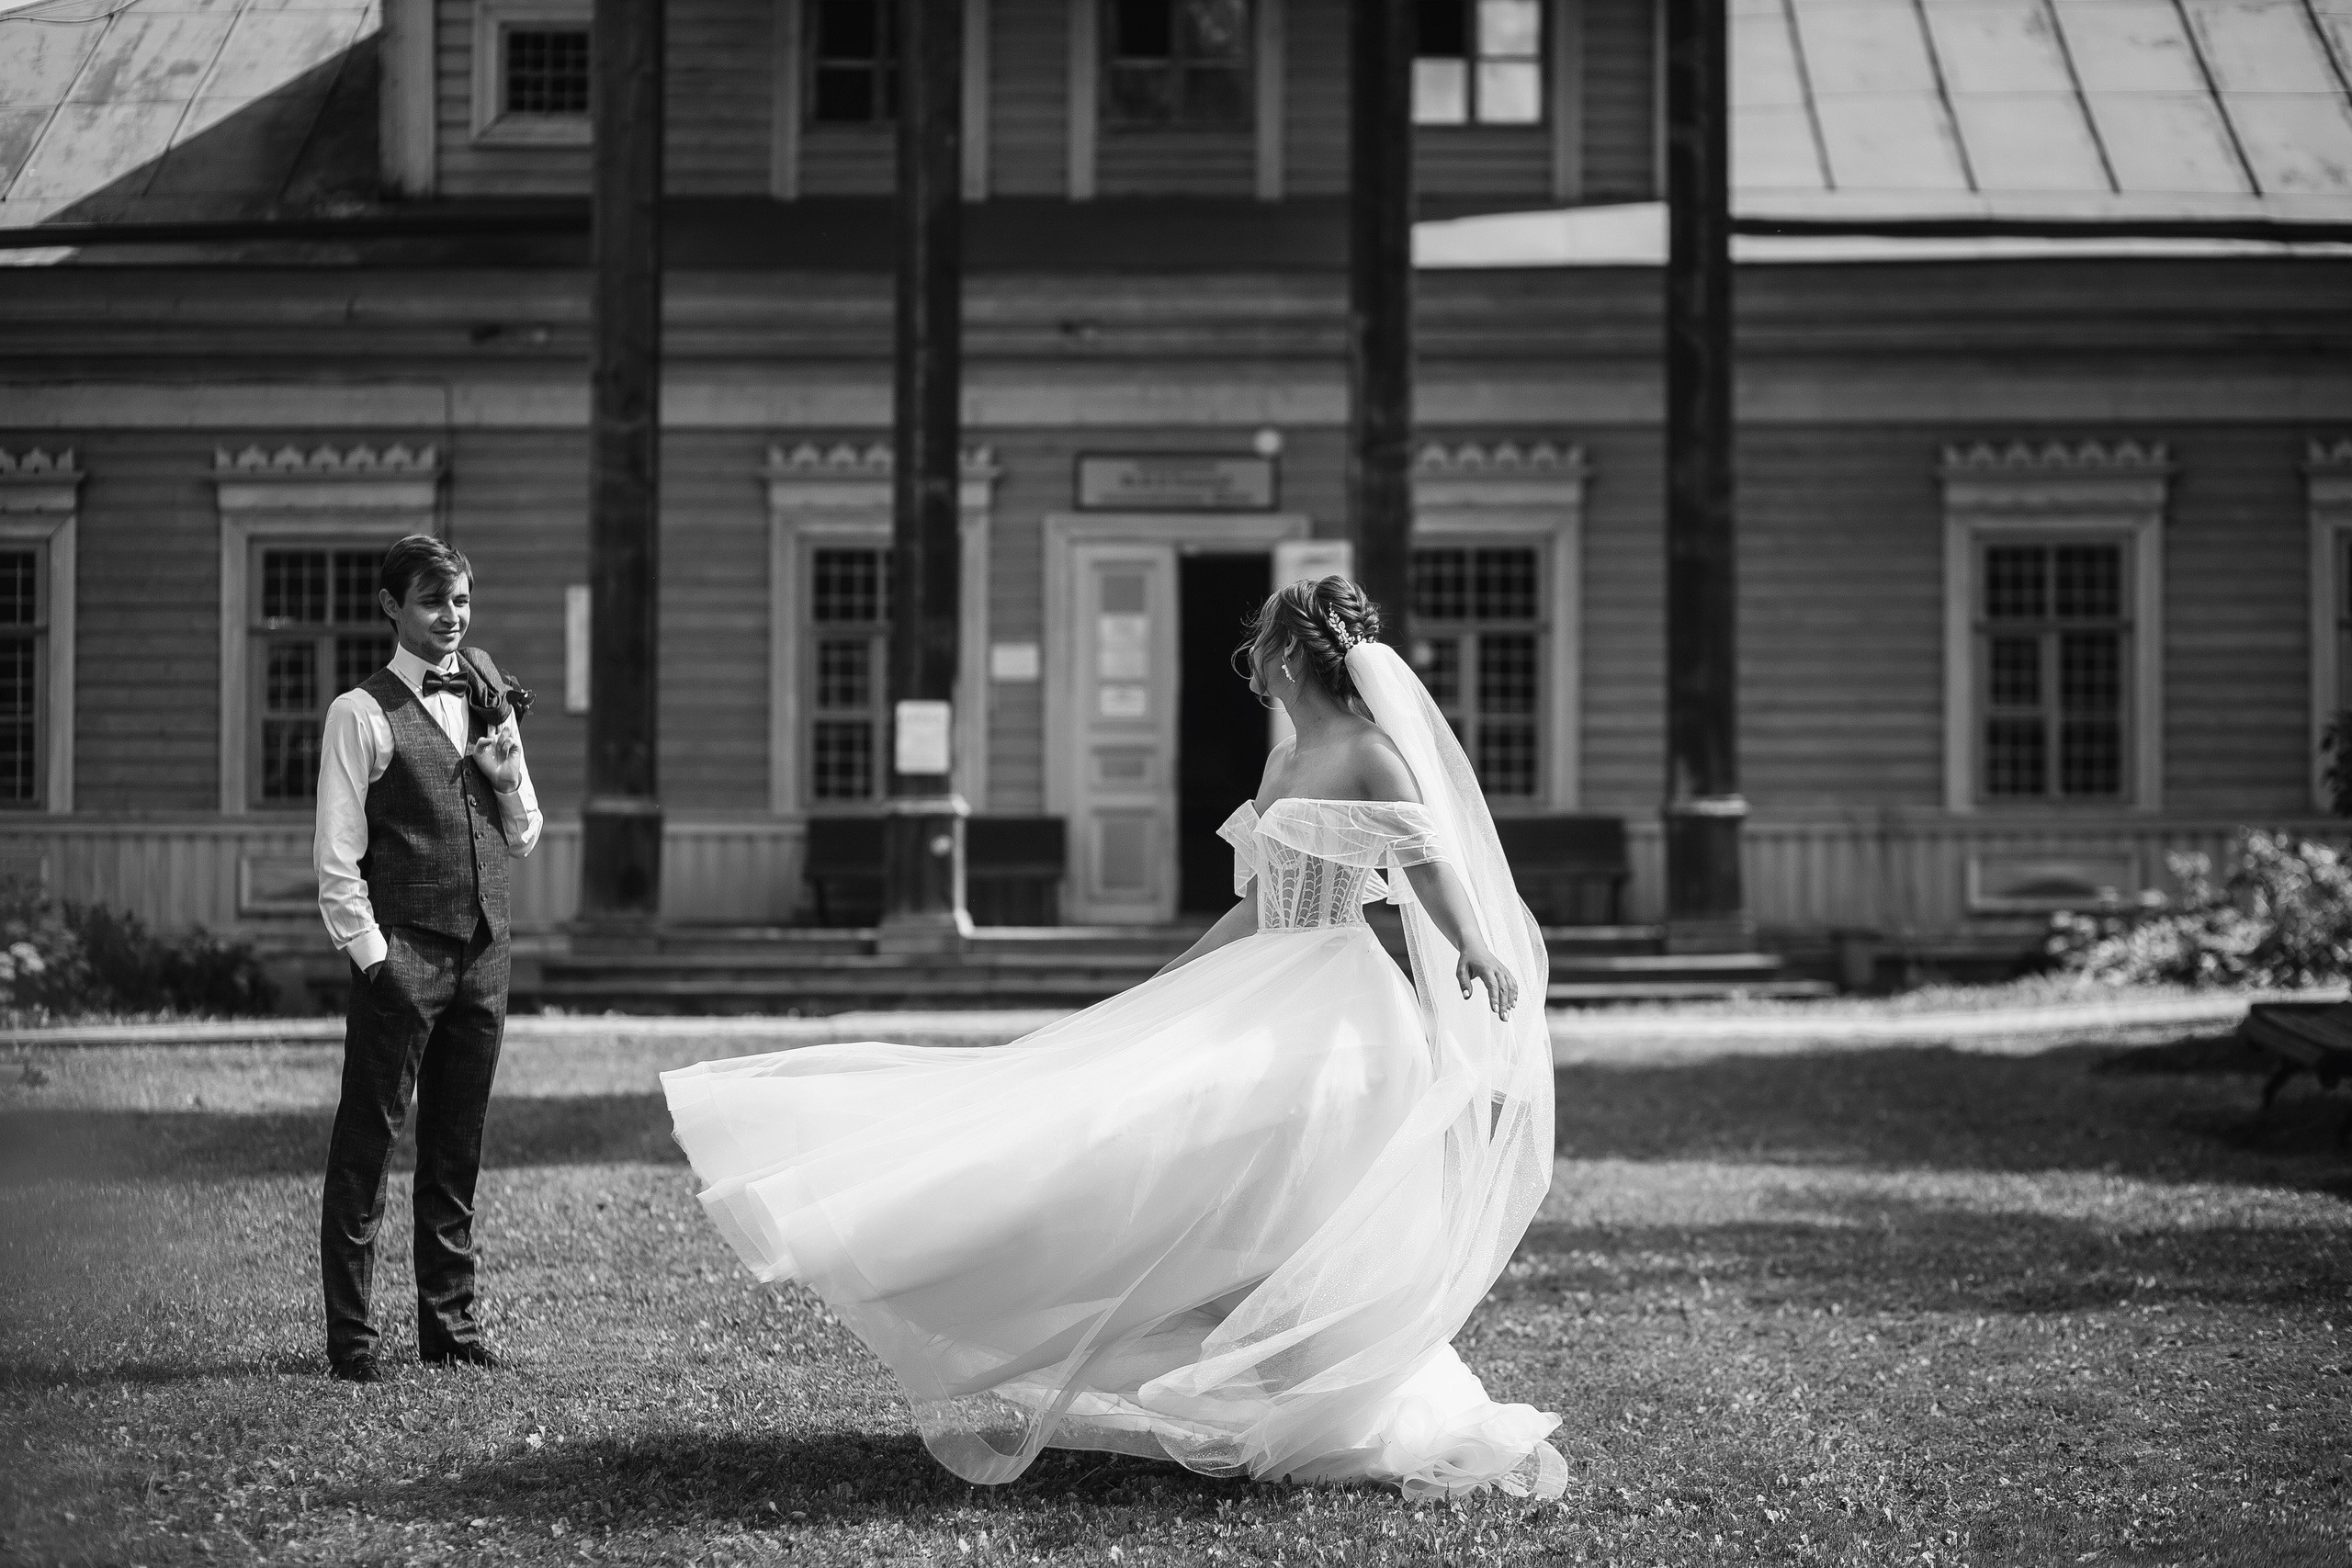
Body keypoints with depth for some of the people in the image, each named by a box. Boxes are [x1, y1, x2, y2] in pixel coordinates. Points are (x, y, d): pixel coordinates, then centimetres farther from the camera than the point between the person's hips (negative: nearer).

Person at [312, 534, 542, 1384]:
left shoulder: (487, 698, 15)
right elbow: (336, 859, -6)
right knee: (366, 1144, -4)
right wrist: (373, 956, -12)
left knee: (457, 1146, 11)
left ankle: (449, 1322, 18)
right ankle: (350, 1336, -2)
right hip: (401, 953, -6)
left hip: (484, 949, 6)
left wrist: (505, 767, -1)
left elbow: (524, 837, 18)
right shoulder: (362, 713, -3)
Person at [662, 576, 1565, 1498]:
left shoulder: (1374, 753, -9)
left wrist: (1478, 949, -40)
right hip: (1263, 1000, 9)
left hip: (1329, 1012, -9)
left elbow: (1429, 861, -23)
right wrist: (1170, 983, 29)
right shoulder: (1283, 763, 17)